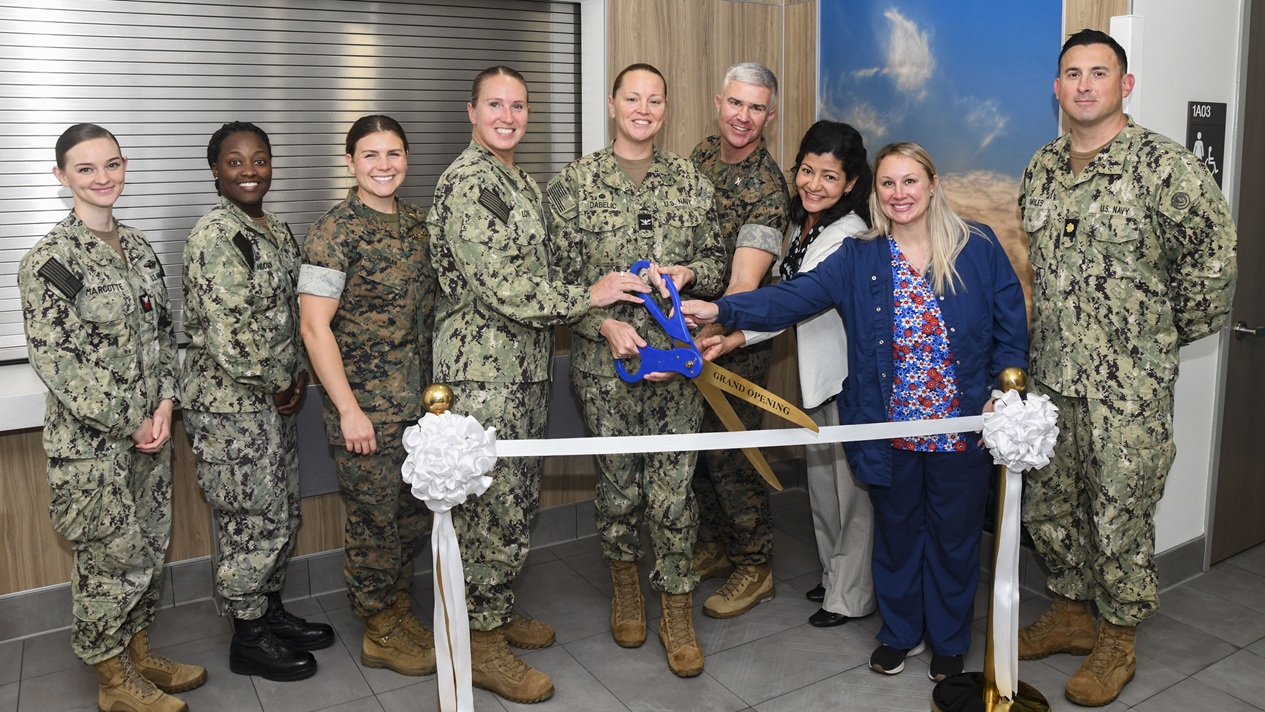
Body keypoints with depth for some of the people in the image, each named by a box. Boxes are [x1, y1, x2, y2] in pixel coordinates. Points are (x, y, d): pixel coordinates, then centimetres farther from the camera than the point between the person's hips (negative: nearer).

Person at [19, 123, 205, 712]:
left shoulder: (137, 246, 7)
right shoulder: (49, 260, -14)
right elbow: (53, 359, -16)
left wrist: (165, 404, -2)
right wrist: (127, 422, -13)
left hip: (149, 429, 6)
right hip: (90, 441, -6)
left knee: (149, 546, 16)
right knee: (111, 557, 5)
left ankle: (139, 653, 35)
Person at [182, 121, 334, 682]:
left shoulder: (279, 232, 10)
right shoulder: (213, 236, -17)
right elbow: (223, 332, -22)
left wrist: (298, 375, 4)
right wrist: (276, 383, -12)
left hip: (275, 398, 9)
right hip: (231, 403, -8)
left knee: (284, 513, 17)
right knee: (254, 521, 2)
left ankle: (271, 612, 35)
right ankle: (248, 640, 20)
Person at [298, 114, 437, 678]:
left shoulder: (417, 223, 8)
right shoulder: (334, 232, -12)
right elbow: (314, 326, -15)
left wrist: (439, 387, 14)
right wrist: (348, 409, -17)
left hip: (422, 399, 7)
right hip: (367, 404, -6)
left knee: (416, 512, 16)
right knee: (375, 518, 6)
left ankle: (397, 604, 37)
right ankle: (380, 633, 24)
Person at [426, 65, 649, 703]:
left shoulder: (521, 182, 15)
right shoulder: (466, 182, -14)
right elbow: (500, 287, -21)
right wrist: (587, 296, -13)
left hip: (526, 364, 9)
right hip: (483, 369, -9)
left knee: (517, 500, 17)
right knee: (493, 506, -2)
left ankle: (495, 610, 33)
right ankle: (481, 644, 13)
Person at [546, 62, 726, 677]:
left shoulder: (691, 181, 9)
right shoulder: (575, 183, 1)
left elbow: (717, 263, 13)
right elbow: (560, 275, -2)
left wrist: (689, 273, -8)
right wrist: (605, 323, -15)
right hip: (605, 358, -1)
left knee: (674, 487, 1)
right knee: (617, 484, 10)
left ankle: (677, 613, 17)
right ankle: (625, 588, 34)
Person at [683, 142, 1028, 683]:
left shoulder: (979, 248, -3)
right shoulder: (858, 259, 0)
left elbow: (1011, 329, 1)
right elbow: (793, 298, -11)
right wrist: (723, 309, -24)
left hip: (961, 430, -1)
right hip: (890, 430, 1)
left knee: (954, 535, 13)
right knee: (895, 531, 17)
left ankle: (950, 641, 36)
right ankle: (899, 632, 39)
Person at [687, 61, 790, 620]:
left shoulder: (767, 186, -18)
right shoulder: (702, 155, 4)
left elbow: (745, 284, -29)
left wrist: (706, 337, -42)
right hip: (688, 325, 7)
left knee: (730, 453, 1)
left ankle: (755, 568, 19)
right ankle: (714, 546, 35)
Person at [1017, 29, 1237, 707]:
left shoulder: (1163, 164, -12)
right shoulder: (1041, 167, 9)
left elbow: (1212, 258, -10)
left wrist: (1168, 333, -1)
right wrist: (1029, 351, 15)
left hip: (1128, 384, -6)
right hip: (1049, 373, 6)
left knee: (1120, 514, 5)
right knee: (1047, 503, 15)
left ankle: (1118, 641, 25)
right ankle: (1071, 613, 36)